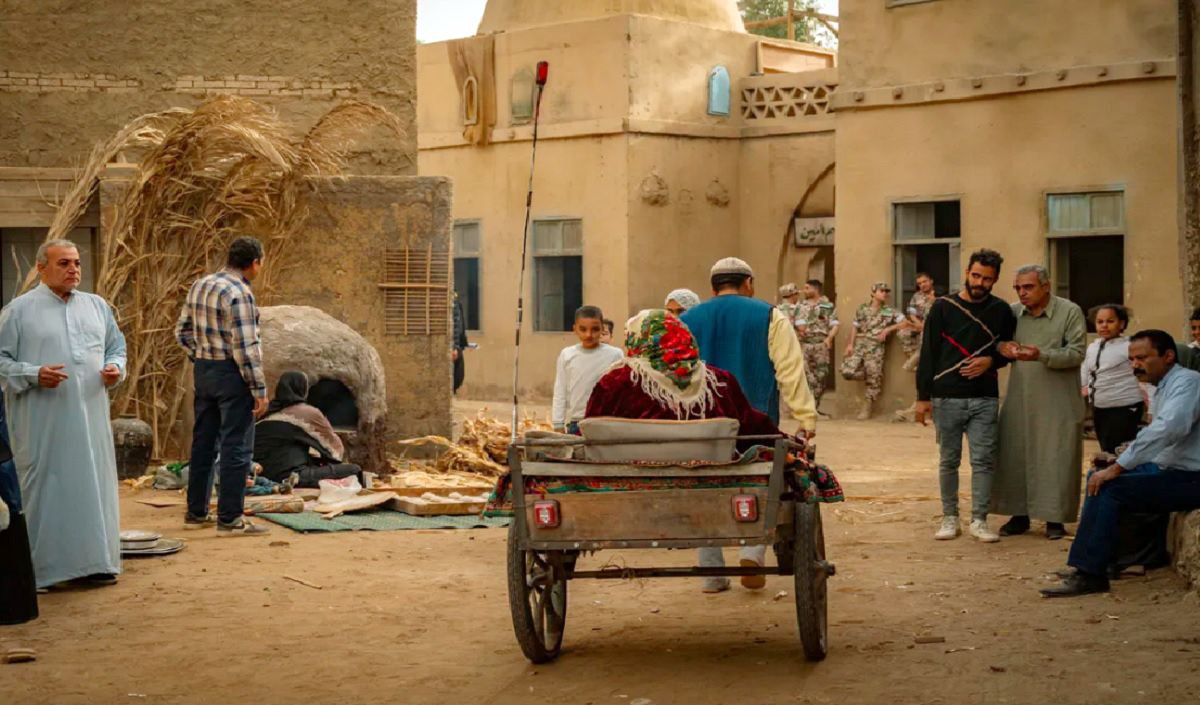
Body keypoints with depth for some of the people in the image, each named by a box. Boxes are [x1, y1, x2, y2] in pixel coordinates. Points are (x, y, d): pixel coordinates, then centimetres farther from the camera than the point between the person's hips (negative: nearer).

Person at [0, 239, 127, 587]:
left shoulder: (97, 306, 13)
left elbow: (116, 346, 21)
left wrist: (115, 368, -1)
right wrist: (34, 374, -18)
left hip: (90, 415, 5)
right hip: (42, 419, -4)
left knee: (93, 484, 7)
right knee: (45, 487, -1)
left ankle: (94, 561, 15)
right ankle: (40, 568, 6)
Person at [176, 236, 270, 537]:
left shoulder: (200, 285, 9)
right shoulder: (239, 293, -17)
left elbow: (183, 331, 14)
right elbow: (245, 347, -20)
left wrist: (199, 359, 17)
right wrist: (259, 390, -16)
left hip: (204, 372, 9)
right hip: (232, 375, -8)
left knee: (204, 443, 15)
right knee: (236, 447, -3)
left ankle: (196, 512, 22)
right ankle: (230, 519, -2)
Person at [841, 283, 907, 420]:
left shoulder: (889, 311, 8)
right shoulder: (862, 308, 12)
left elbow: (904, 323, 4)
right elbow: (855, 328, 12)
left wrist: (888, 329, -6)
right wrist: (850, 344, 0)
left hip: (876, 347, -2)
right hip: (859, 345, 2)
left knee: (873, 379, -4)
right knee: (847, 371, -15)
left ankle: (866, 408, 9)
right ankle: (872, 375, 12)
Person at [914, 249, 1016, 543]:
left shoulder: (1001, 311, 6)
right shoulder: (943, 307, 1)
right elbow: (928, 353, 0)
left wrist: (991, 360, -8)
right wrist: (923, 397, -4)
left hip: (985, 399, 1)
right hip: (947, 398, -1)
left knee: (984, 460, -2)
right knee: (948, 461, 6)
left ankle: (979, 520, 6)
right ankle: (950, 519, 16)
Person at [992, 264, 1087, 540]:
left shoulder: (1070, 312, -3)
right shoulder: (1012, 313, 8)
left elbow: (1076, 353, -10)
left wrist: (1042, 356, -25)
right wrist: (1001, 347, -6)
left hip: (1056, 404, -4)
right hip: (1019, 400, 4)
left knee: (1056, 459, -2)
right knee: (1014, 456, 4)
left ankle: (1055, 518, 8)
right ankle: (1019, 515, 15)